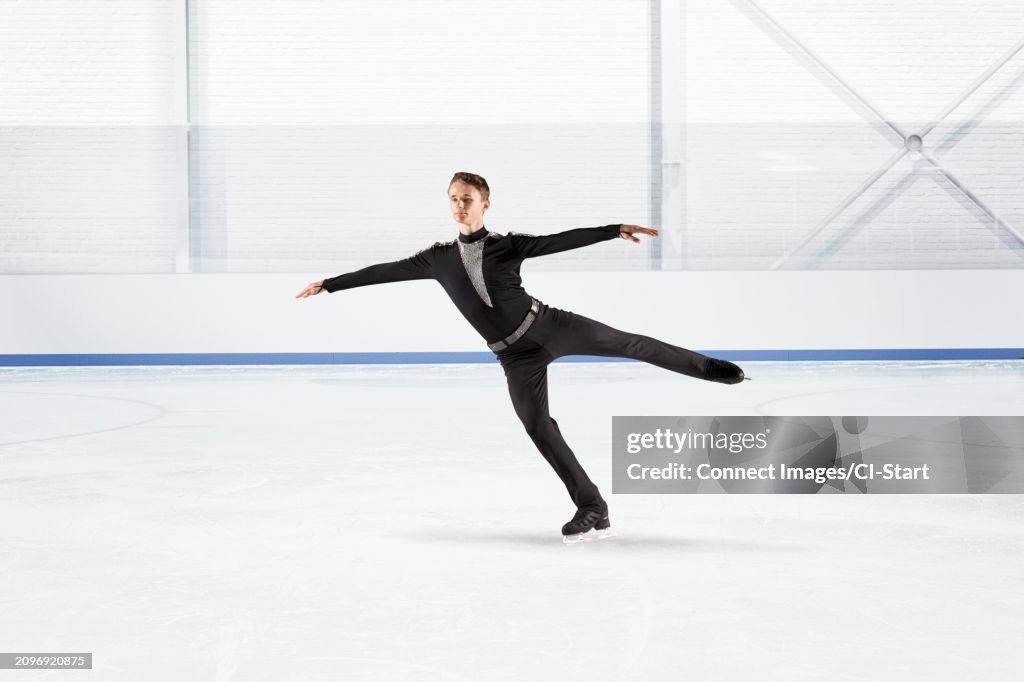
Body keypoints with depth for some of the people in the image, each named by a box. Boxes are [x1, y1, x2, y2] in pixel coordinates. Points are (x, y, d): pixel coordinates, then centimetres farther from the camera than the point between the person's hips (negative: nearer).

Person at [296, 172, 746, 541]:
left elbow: (562, 240, -11)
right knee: (537, 427, -7)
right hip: (516, 356, 2)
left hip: (547, 325, -2)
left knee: (628, 344, -7)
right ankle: (592, 509, -2)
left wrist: (615, 231, -23)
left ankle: (710, 368, 7)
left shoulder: (507, 245, -1)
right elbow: (386, 271, 12)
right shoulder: (438, 258, 7)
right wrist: (329, 284, 15)